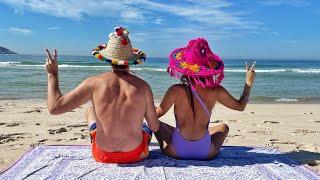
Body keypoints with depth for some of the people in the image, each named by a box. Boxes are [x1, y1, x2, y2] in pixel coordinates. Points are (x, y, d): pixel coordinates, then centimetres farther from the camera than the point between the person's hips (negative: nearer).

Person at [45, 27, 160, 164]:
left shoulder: (94, 83, -17)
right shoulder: (142, 86, -16)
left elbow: (54, 107, -14)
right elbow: (155, 127, -7)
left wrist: (52, 74, 0)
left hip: (103, 155, 1)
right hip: (135, 155, 0)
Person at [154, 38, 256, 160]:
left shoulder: (176, 91, -17)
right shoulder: (216, 91, -11)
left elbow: (156, 114, -6)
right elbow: (241, 106, 5)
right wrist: (248, 83, 16)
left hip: (176, 152, -1)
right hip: (206, 154, 2)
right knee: (223, 127, 31)